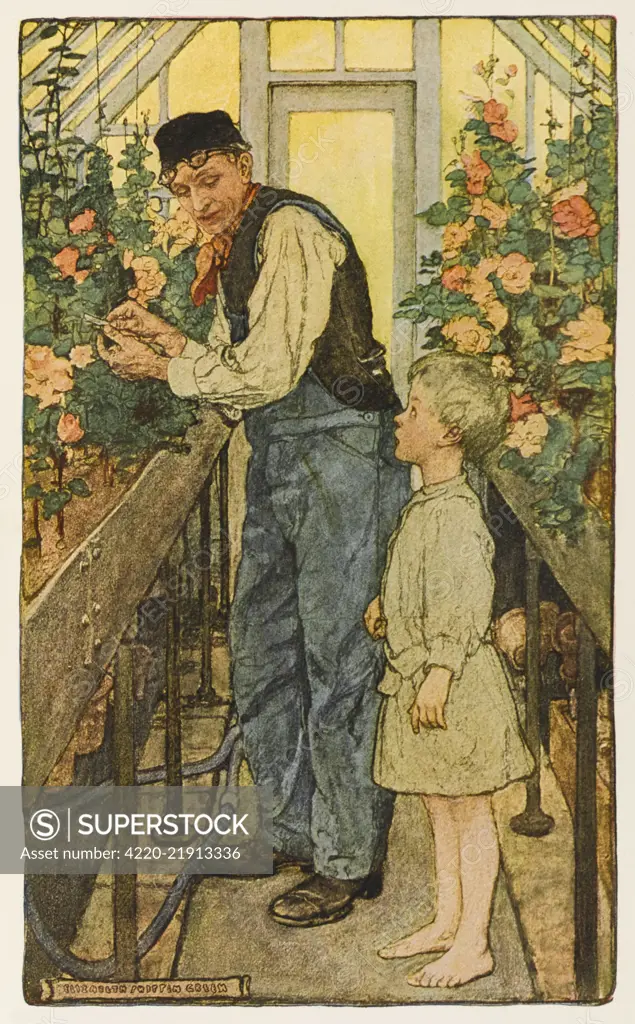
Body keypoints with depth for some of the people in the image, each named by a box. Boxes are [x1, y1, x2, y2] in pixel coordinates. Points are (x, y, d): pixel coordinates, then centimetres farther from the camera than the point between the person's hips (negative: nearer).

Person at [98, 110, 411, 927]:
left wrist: (166, 368, -6)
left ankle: (348, 860, 10)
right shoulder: (230, 250, 16)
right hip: (278, 456, 10)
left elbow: (266, 372, -19)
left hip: (337, 454, -10)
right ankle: (291, 829, 29)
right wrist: (171, 340, 2)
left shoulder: (290, 230, -13)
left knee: (336, 657, -3)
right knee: (260, 645, 14)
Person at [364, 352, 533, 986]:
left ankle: (473, 946, 17)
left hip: (455, 685, -9)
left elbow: (467, 601, -25)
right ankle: (447, 922, 33)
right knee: (439, 807, 19)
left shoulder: (455, 512, -21)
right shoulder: (426, 504, 8)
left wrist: (438, 673, -26)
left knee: (468, 813, 4)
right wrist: (386, 603, 17)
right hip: (416, 678, 9)